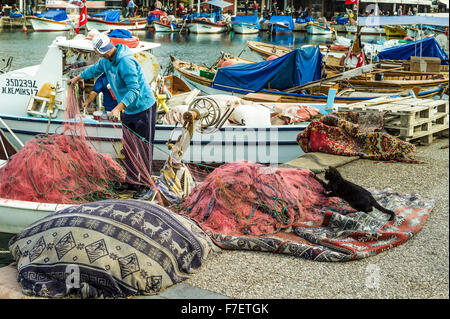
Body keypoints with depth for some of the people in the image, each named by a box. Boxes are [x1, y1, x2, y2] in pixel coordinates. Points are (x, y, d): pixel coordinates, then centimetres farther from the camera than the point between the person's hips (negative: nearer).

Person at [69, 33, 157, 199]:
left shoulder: (126, 61, -25)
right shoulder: (106, 60, 4)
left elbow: (134, 90, -32)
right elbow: (95, 69, 29)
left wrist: (118, 108, -41)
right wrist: (77, 78, 43)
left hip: (143, 109, -9)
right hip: (129, 110, 9)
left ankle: (145, 186, 5)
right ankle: (131, 181, 27)